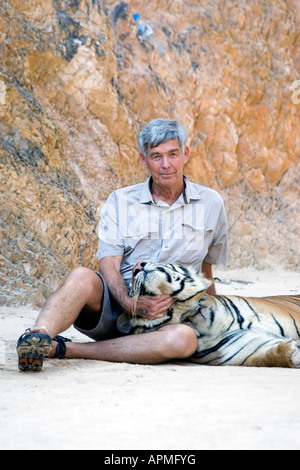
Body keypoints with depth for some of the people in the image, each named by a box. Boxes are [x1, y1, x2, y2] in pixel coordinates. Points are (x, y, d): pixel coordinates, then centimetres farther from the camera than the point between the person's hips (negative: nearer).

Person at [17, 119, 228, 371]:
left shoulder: (211, 203, 10)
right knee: (83, 277, -32)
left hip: (165, 314, 0)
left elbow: (206, 264, 22)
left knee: (185, 339, -36)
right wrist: (129, 302, -22)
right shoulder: (121, 201, 7)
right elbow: (109, 265, -3)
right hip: (114, 303, 0)